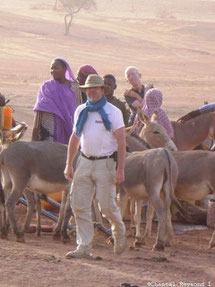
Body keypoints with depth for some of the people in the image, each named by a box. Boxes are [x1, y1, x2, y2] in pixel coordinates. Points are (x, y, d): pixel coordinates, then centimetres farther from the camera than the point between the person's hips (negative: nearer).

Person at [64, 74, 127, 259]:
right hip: (84, 161, 5)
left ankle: (119, 232, 26)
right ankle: (84, 247, 3)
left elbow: (121, 141, -7)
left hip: (105, 163, -5)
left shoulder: (113, 112, -6)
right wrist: (69, 165, 13)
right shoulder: (81, 111, 9)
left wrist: (120, 169, -12)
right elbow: (75, 138, 17)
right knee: (79, 205, -2)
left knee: (107, 206, -4)